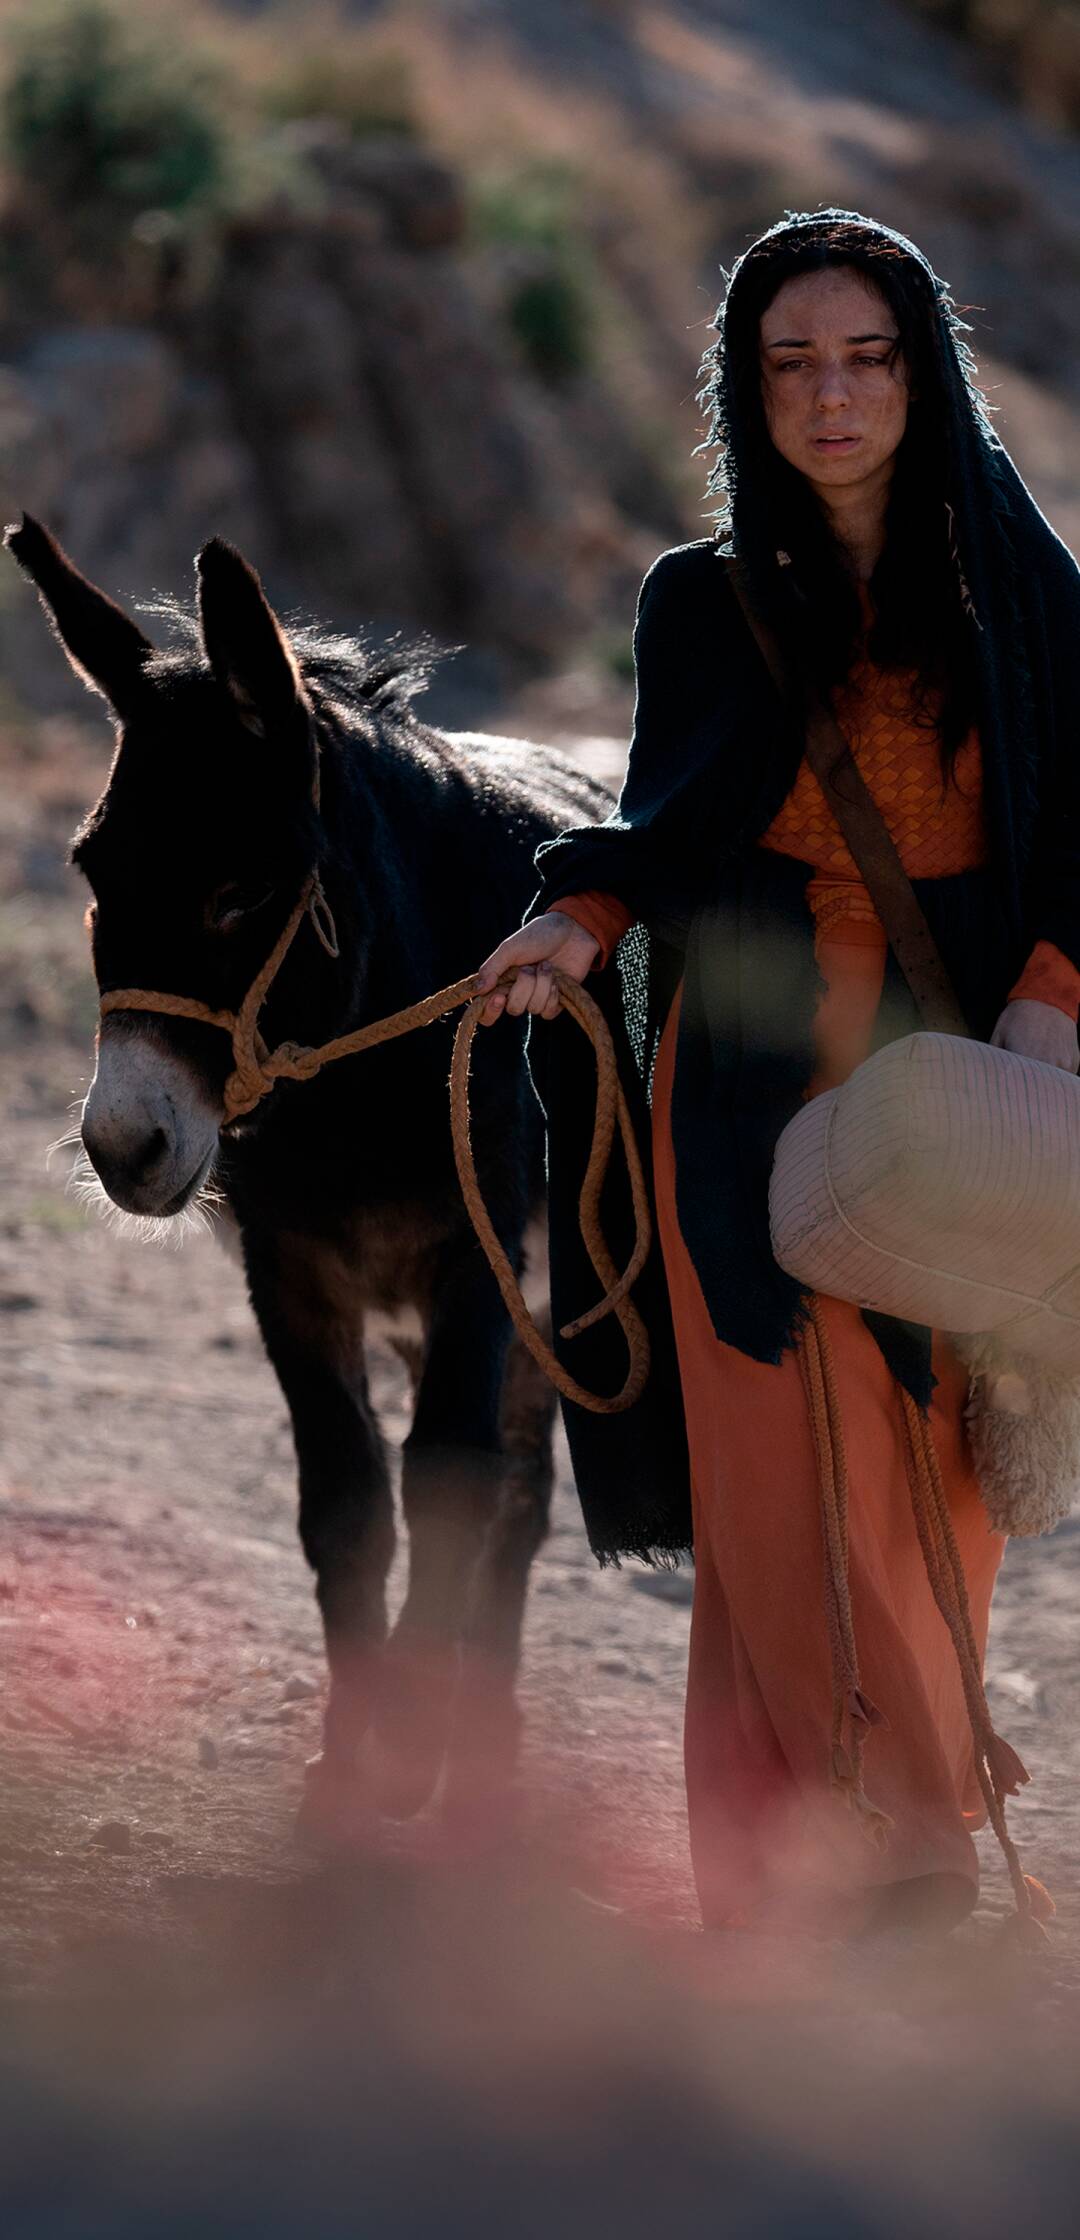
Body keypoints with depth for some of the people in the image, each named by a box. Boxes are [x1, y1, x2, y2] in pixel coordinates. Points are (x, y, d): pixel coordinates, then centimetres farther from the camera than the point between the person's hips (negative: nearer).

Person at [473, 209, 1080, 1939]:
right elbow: (663, 830, 10)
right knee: (788, 1480, -8)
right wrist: (579, 922, -11)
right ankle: (908, 1847, -5)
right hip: (759, 1084, 0)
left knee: (932, 1488, 0)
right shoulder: (703, 606, 9)